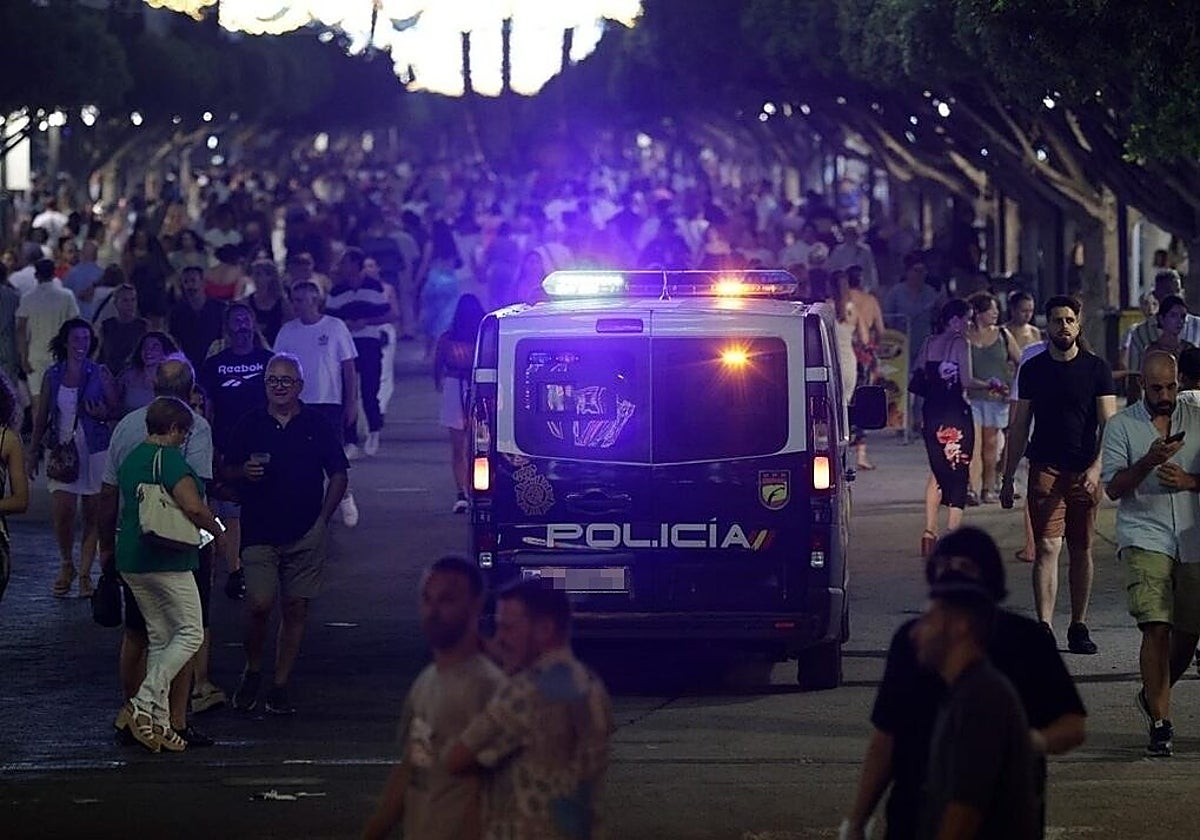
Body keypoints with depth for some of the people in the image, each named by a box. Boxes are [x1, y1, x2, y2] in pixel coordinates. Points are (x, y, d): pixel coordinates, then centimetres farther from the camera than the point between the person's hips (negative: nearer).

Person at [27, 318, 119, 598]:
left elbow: (116, 411, 4)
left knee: (92, 514, 1)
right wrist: (33, 451, 12)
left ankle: (85, 573, 10)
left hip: (94, 451, -1)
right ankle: (67, 566, 15)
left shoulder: (100, 374, 1)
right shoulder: (53, 375, 7)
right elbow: (42, 416, 13)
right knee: (61, 513, -7)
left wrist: (102, 413, -18)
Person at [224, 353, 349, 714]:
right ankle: (252, 672, 11)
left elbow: (338, 474, 9)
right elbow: (226, 471, 12)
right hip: (260, 532, -1)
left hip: (306, 535, 1)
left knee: (296, 609, 2)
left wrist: (323, 517, 1)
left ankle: (280, 685, 11)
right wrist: (244, 471, -10)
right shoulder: (249, 424, 6)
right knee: (259, 605, -13)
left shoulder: (316, 424, 5)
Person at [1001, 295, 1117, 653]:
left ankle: (1078, 628, 15)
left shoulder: (1096, 369, 3)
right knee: (1047, 548, -9)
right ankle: (1044, 628, -15)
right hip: (1045, 470, 0)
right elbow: (1018, 427, 11)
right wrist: (1007, 478, 9)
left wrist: (1096, 466, -17)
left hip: (1085, 472, 0)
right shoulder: (1033, 369, 7)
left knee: (1082, 551, 7)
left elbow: (1109, 424, -2)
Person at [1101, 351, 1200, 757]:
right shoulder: (1121, 425, 1)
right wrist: (1149, 461, -20)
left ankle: (1153, 695, 34)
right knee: (1157, 629, -14)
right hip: (1144, 538, -3)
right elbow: (1113, 487, -5)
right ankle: (1160, 723, -10)